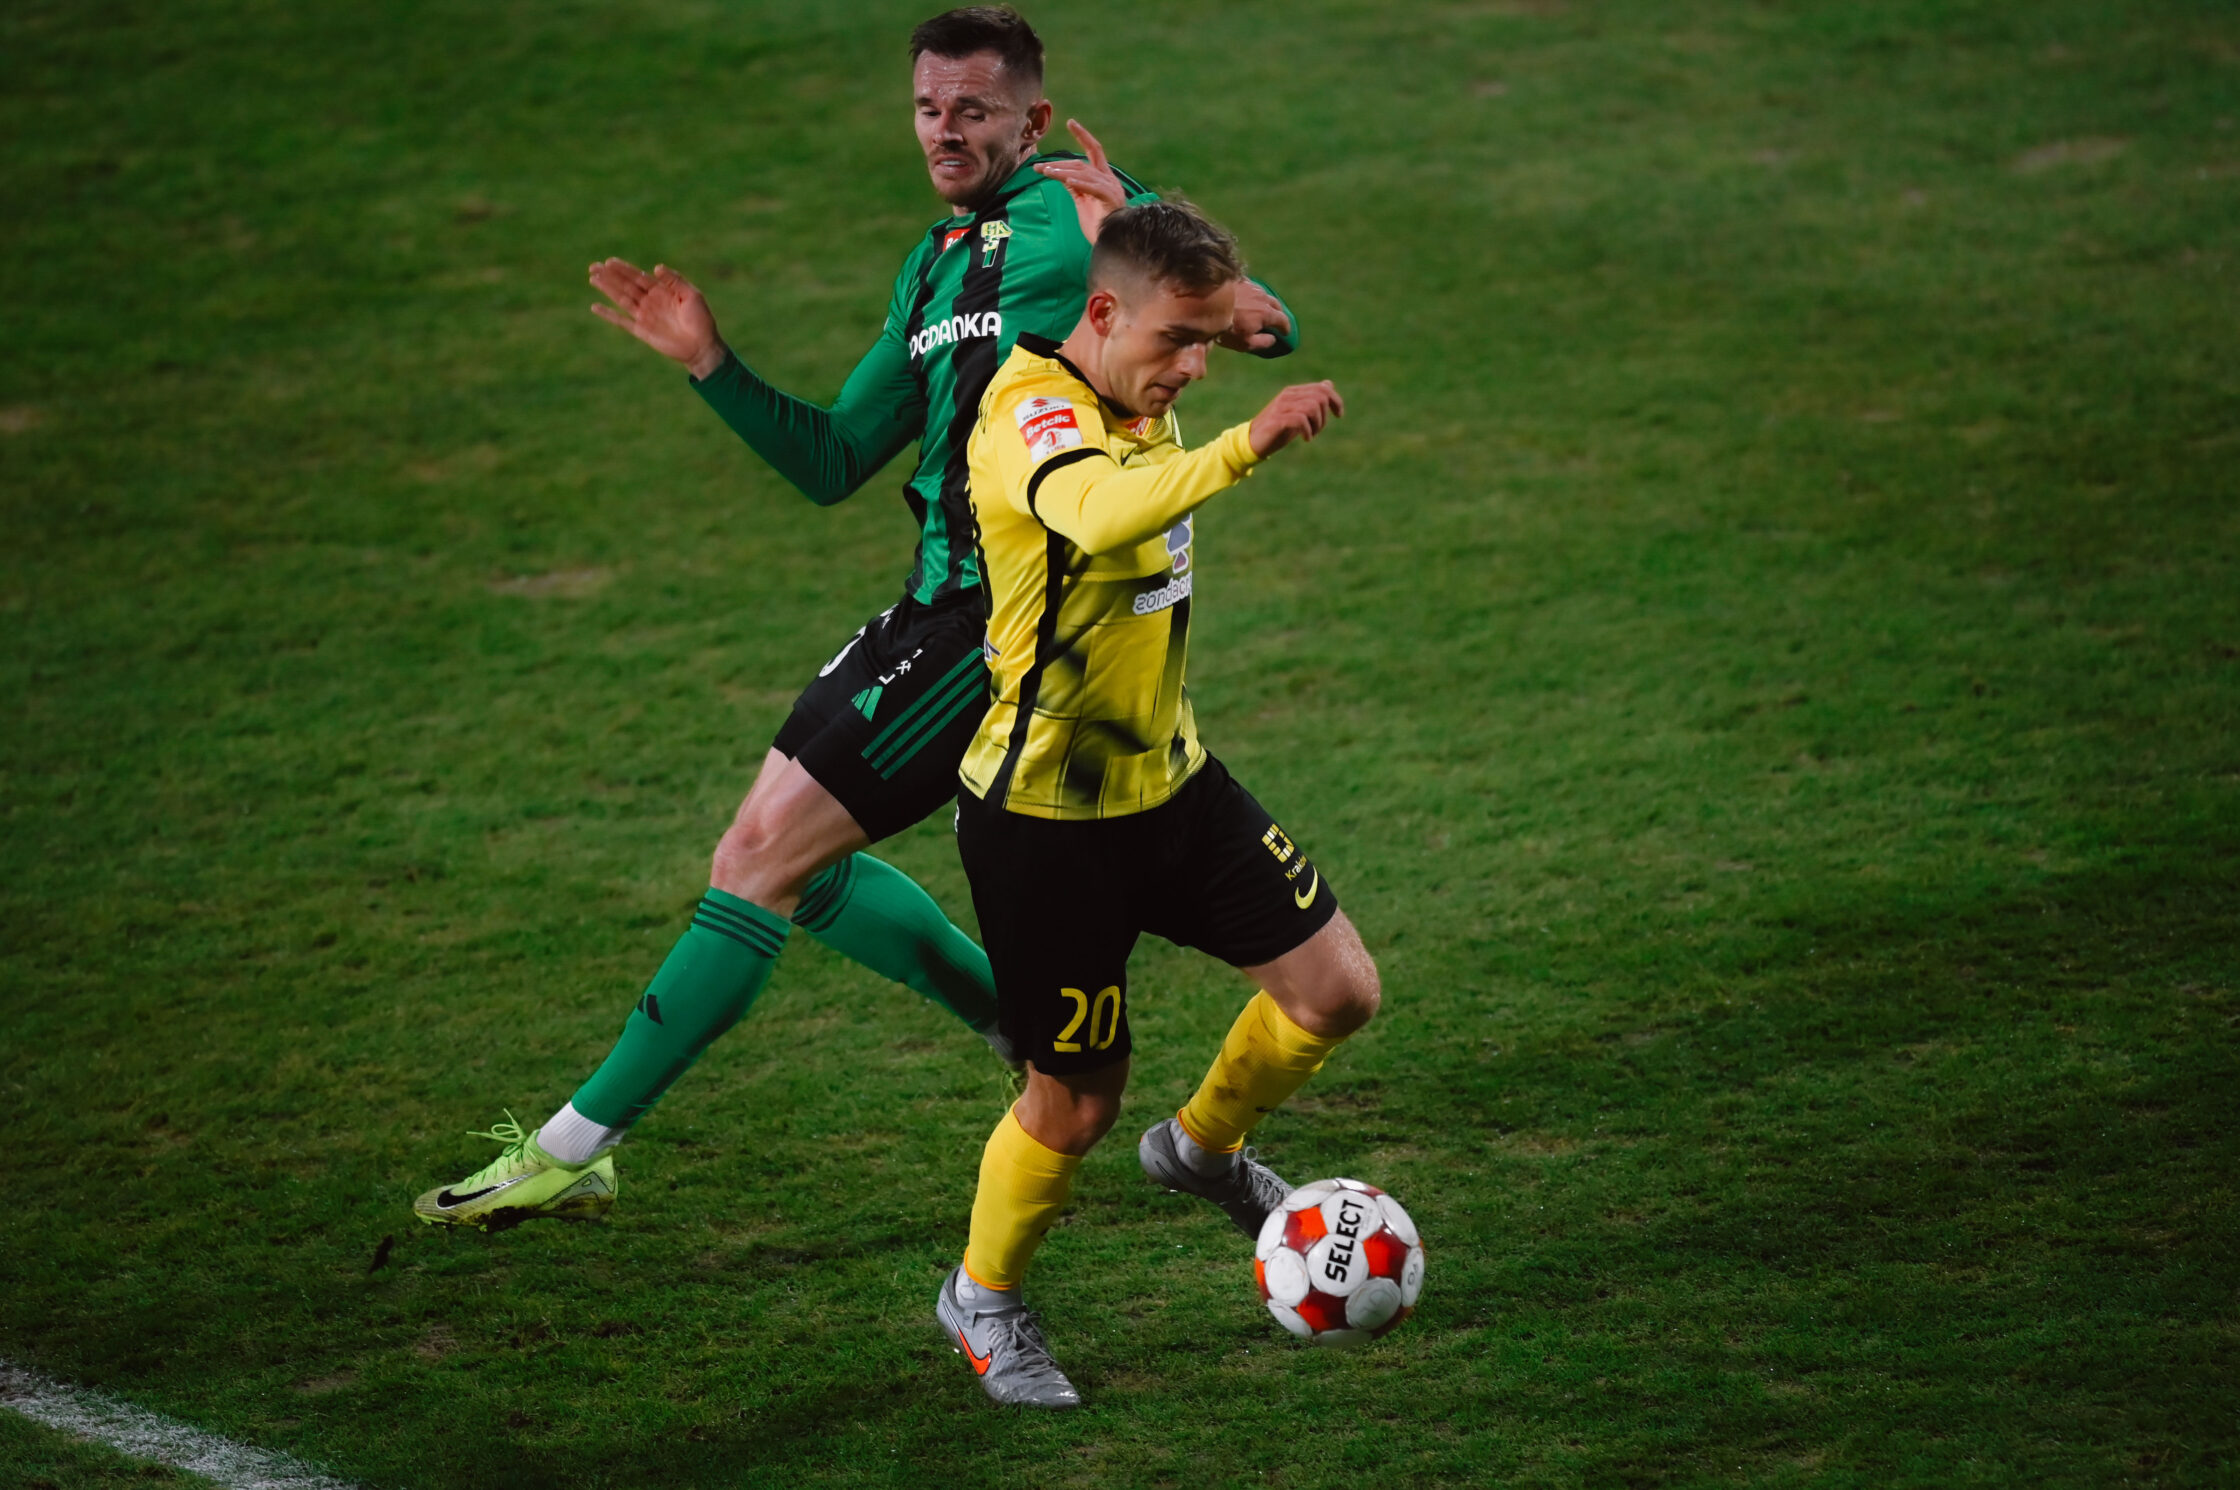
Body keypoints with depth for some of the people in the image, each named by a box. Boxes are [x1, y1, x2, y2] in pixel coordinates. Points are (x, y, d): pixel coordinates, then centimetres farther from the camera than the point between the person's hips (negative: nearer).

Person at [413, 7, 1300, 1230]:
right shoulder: (933, 269, 19)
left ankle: (573, 1150, -4)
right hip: (938, 605, 10)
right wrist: (711, 364, 8)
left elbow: (1264, 321, -10)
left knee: (764, 854, -10)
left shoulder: (1072, 211, -6)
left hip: (1005, 615, -10)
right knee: (797, 863, 16)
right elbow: (831, 463, 21)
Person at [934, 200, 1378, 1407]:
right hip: (1045, 818, -8)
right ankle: (984, 1299, 30)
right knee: (1076, 1104, 3)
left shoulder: (1139, 409, 4)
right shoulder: (1032, 417, -25)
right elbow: (1099, 514, -49)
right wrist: (1244, 447, -62)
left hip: (1168, 779, 8)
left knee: (1338, 990, 1)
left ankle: (1205, 1146, 30)